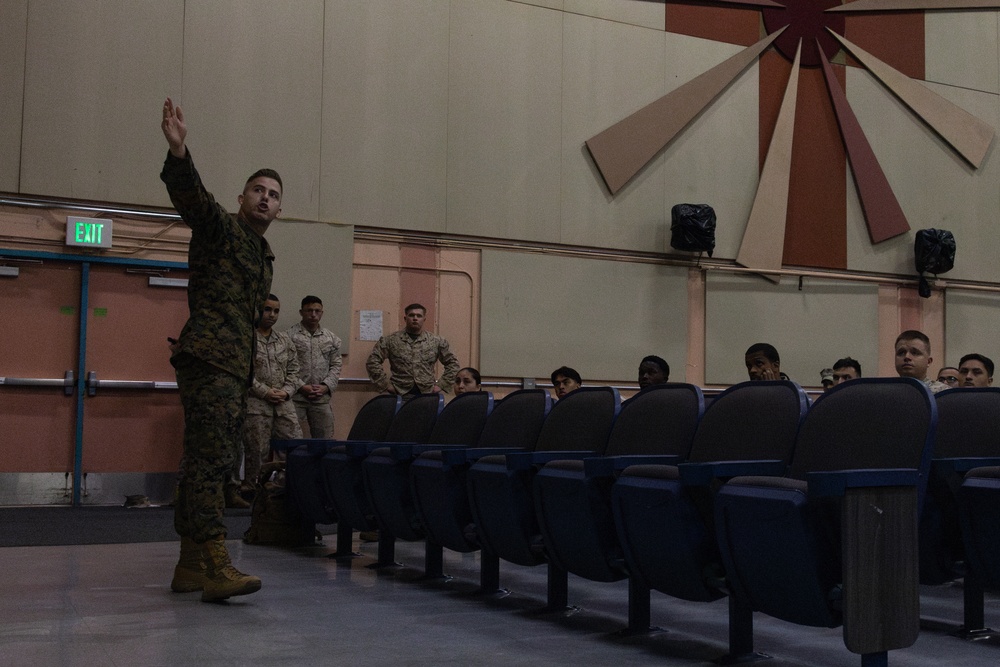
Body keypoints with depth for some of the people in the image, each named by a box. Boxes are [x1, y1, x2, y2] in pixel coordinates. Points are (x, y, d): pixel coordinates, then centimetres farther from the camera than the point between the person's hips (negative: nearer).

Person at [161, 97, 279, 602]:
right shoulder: (220, 228, 3)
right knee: (211, 456, -17)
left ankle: (190, 563, 13)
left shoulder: (264, 255, 26)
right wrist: (178, 152, -37)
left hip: (236, 368, 9)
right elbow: (190, 196, -18)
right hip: (209, 358, -9)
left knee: (208, 460, 9)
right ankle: (216, 565, -23)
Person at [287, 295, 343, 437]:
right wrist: (300, 386, -12)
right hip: (295, 396, -4)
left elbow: (336, 365, 11)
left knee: (324, 437, 7)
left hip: (321, 398, 4)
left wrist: (326, 386, -3)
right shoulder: (290, 335, -2)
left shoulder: (331, 338, 12)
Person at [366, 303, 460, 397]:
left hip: (428, 394, 1)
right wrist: (386, 384, -3)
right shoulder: (390, 340, 3)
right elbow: (373, 362, 1)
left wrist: (441, 385, 6)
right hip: (400, 394, -1)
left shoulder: (437, 341, 8)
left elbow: (452, 363, 15)